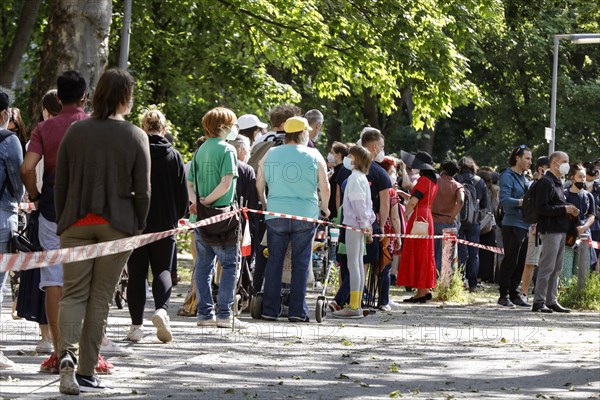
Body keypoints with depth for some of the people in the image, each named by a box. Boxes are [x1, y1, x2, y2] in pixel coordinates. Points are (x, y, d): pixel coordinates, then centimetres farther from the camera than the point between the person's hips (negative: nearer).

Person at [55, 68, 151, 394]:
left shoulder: (75, 132, 1)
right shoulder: (135, 136, -5)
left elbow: (60, 184, 4)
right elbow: (142, 190, -4)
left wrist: (62, 223, 13)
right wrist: (139, 227, 8)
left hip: (76, 224, 1)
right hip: (117, 226, -1)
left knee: (73, 293, 5)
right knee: (100, 298, 6)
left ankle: (67, 353, -21)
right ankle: (86, 371, 7)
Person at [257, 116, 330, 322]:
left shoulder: (270, 154, 6)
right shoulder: (313, 156, -1)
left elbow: (259, 184, 12)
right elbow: (325, 186, 0)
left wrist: (265, 204, 26)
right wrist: (324, 207, 16)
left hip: (276, 214, 2)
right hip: (305, 215, -2)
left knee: (274, 261, 7)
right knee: (300, 263, 2)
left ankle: (270, 309, 5)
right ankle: (297, 311, 0)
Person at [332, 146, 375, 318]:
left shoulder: (354, 178, -12)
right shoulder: (362, 177, 17)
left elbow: (358, 201, -18)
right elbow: (367, 202, 20)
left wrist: (364, 222, -18)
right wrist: (369, 220, 19)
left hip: (354, 225, -10)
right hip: (360, 225, 10)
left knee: (353, 264, -10)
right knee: (358, 264, 11)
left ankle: (354, 307, -11)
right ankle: (357, 304, 14)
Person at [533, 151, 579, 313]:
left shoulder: (558, 183, 20)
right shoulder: (546, 182, -11)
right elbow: (543, 208, -19)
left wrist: (570, 211, 8)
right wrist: (564, 209, -18)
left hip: (561, 230, 10)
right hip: (550, 230, -10)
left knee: (556, 268, 11)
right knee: (547, 267, -9)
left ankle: (551, 301, 15)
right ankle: (539, 302, -6)